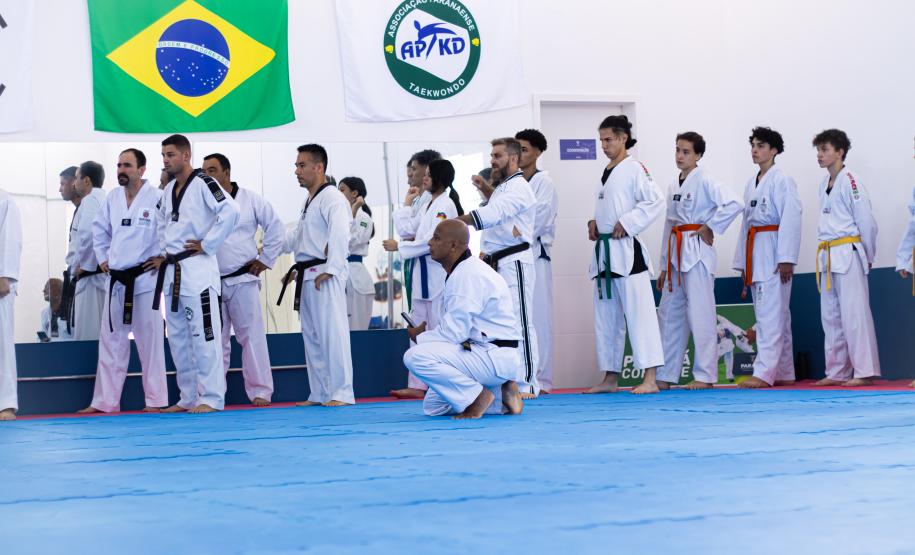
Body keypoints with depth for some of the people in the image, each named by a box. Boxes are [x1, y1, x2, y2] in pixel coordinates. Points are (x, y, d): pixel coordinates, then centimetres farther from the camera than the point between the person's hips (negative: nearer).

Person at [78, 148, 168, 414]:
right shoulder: (112, 198, 8)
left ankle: (155, 400, 7)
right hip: (116, 278, 6)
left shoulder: (157, 198, -10)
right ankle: (105, 401, 16)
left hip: (144, 278, -6)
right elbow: (100, 229, 21)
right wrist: (102, 258, 14)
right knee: (111, 339, 10)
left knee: (149, 340, -1)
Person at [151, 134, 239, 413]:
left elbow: (230, 211, -23)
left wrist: (207, 245, -18)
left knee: (203, 334, -9)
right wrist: (163, 253, 16)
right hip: (172, 270, 9)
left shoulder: (203, 184, -10)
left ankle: (211, 398, -6)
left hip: (197, 268, -9)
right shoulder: (169, 190, 15)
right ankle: (189, 398, 19)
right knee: (178, 337, 12)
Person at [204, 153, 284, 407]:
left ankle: (260, 392, 4)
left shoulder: (250, 200, 0)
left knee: (252, 336, -2)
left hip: (243, 279, -2)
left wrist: (265, 260, 2)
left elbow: (276, 229, 5)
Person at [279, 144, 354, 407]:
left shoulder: (333, 198, -11)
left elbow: (340, 236, -21)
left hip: (326, 276, -10)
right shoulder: (309, 202, 21)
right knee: (311, 335, 13)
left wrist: (330, 270, -24)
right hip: (307, 276, 10)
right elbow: (296, 238, 30)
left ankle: (342, 393, -9)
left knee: (332, 332, -11)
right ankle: (319, 394, 20)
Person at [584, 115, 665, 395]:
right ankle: (610, 378, 20)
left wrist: (626, 224, -18)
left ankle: (650, 379, -14)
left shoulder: (634, 169, -8)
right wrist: (595, 223, 10)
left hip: (627, 250, -9)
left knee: (639, 313, -12)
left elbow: (655, 201, -17)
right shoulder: (607, 172, 18)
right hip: (605, 251, 9)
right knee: (606, 316, 12)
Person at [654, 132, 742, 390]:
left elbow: (734, 204, -21)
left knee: (700, 314, -7)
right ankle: (665, 376, 17)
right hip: (676, 253, 8)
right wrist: (664, 266, 17)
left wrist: (709, 228, -14)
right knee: (669, 313, 10)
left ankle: (705, 376, -3)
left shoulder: (704, 182, -7)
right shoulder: (674, 186, 16)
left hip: (697, 252, -8)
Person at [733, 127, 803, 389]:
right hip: (755, 254, 9)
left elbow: (791, 219, -14)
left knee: (771, 314, -11)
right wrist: (742, 263, 18)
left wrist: (786, 259, -20)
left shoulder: (782, 180, -7)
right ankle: (784, 373, 16)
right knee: (775, 316, 11)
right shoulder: (751, 183, 17)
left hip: (773, 251, -9)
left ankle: (764, 372, -14)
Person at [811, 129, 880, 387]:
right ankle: (837, 372, 17)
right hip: (827, 257, 8)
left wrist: (868, 257, -2)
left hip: (848, 254, -8)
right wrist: (825, 252, 15)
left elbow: (867, 222, -9)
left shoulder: (851, 181, -10)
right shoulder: (825, 183, 14)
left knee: (854, 313, -9)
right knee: (831, 316, 10)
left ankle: (865, 372, -7)